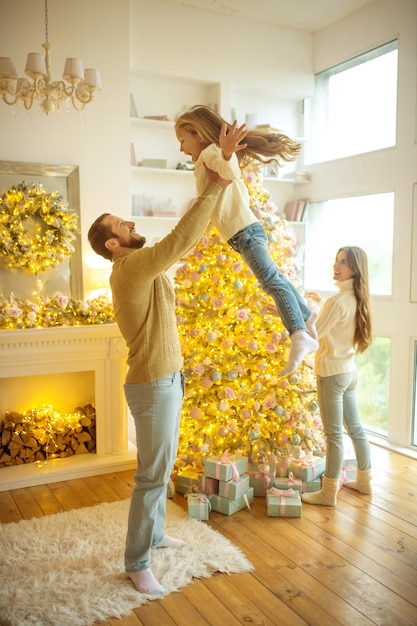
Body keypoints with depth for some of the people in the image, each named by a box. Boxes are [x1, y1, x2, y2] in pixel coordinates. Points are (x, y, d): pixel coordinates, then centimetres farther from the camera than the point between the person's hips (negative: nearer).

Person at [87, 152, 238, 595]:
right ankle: (137, 563, 15)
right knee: (152, 475, 0)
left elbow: (182, 240, 17)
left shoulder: (142, 268, 10)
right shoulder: (131, 268, -20)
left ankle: (154, 534, 39)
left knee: (162, 466, 21)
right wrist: (216, 185, -25)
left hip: (166, 380, 10)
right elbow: (181, 240, -31)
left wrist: (212, 189, 12)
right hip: (153, 386, -10)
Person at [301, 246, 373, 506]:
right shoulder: (356, 299, 7)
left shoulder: (337, 301, -20)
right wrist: (322, 304, 22)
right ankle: (364, 481, 31)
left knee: (335, 434, -1)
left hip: (332, 373, -9)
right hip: (349, 370, 9)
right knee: (355, 427, 18)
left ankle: (329, 493, 10)